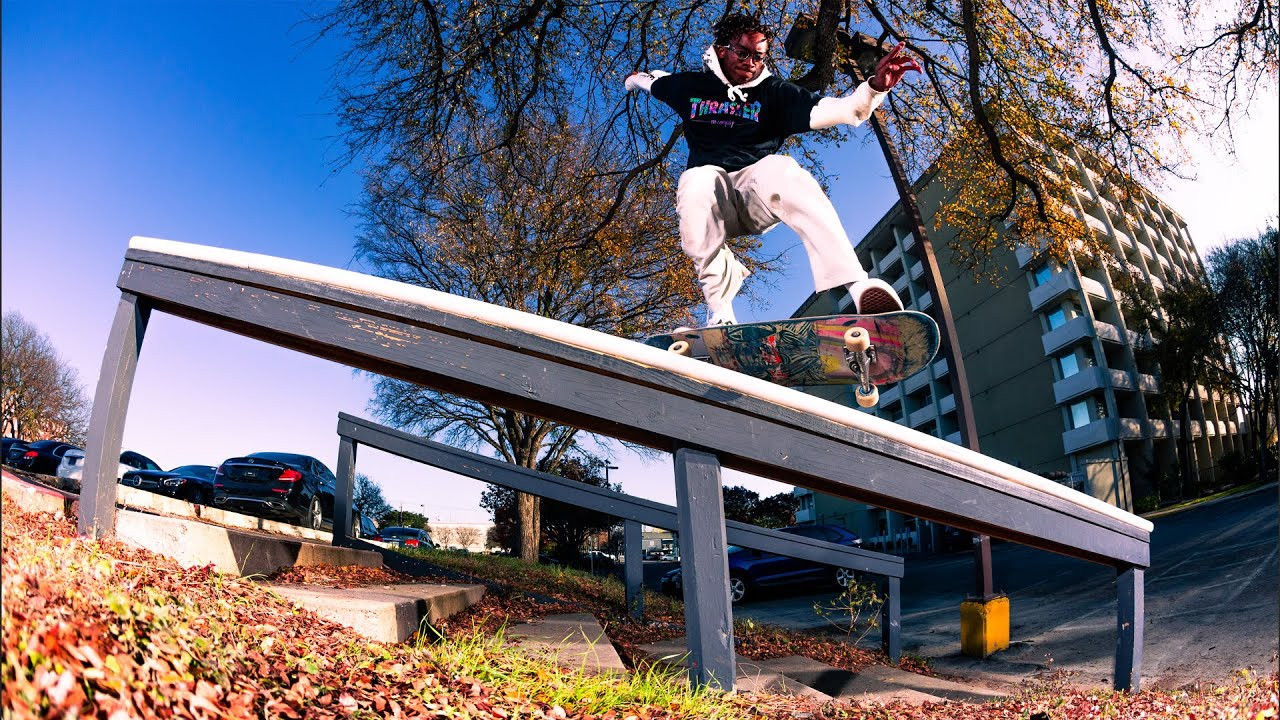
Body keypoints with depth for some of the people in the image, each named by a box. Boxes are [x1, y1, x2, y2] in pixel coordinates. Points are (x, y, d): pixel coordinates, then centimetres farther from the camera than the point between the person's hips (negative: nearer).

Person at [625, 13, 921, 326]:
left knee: (779, 169, -35)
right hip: (709, 194, 1)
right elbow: (649, 80, 38)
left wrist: (875, 87, -19)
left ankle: (856, 282, -47)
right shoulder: (692, 86, 15)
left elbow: (833, 110, -4)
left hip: (758, 195, 0)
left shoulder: (774, 92, 11)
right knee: (696, 182, -37)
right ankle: (719, 310, -29)